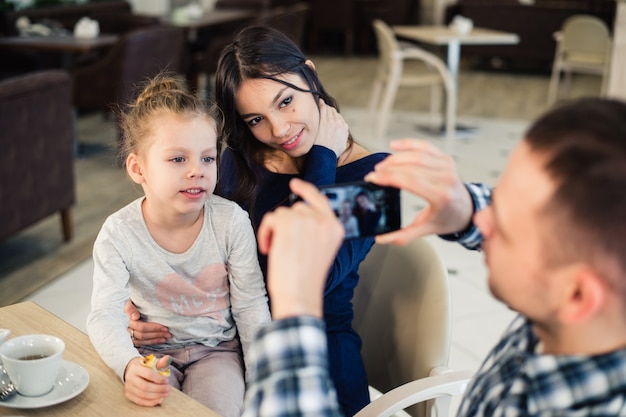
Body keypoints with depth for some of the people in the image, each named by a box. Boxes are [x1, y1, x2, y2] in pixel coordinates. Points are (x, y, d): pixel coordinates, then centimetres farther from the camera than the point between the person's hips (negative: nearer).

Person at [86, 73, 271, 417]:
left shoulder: (231, 221, -15)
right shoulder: (118, 234, -17)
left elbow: (251, 306, -7)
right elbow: (105, 315, -21)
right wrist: (128, 365, -42)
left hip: (216, 347, 0)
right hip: (153, 350, 0)